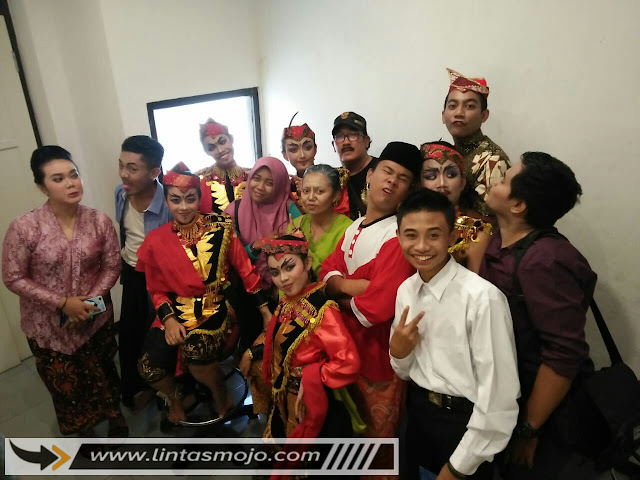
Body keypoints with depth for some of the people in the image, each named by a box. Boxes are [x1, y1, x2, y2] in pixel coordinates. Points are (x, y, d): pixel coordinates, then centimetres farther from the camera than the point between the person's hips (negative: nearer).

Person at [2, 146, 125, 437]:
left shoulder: (99, 221, -12)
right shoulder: (24, 228, -19)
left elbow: (112, 265, -5)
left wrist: (92, 299, -18)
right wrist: (62, 303, -20)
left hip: (96, 319, 1)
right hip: (49, 325, -1)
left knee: (103, 375, 20)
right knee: (65, 384, 19)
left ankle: (115, 418, 48)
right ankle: (84, 432, 46)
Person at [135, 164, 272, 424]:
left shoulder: (220, 229, -6)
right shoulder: (156, 241, 0)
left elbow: (245, 270, -3)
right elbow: (157, 290, 7)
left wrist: (266, 310, -4)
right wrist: (169, 319, -10)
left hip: (216, 310, -2)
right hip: (175, 313, 3)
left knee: (195, 351, -30)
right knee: (149, 367, -17)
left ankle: (221, 395, 4)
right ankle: (174, 397, 20)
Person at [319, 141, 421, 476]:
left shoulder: (400, 237, -23)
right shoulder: (354, 228, 4)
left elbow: (375, 307, -30)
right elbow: (327, 273, 0)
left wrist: (342, 297, -11)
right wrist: (352, 286, -21)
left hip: (379, 354, -7)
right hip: (346, 346, 8)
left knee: (378, 434, 16)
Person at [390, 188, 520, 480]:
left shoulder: (482, 297, -26)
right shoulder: (405, 290, -4)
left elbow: (498, 396, -21)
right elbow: (405, 372, 6)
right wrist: (397, 352, -16)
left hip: (466, 422, -6)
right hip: (418, 413, 6)